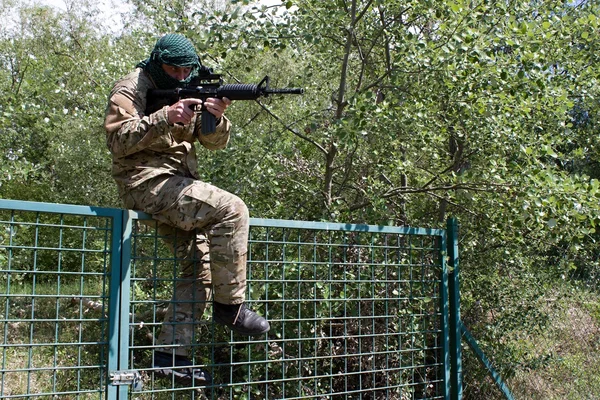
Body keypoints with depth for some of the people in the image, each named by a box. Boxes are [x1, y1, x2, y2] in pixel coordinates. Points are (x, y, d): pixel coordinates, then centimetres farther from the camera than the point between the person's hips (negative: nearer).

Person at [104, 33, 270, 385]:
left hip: (178, 186, 8)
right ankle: (230, 304, -15)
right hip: (147, 181, -8)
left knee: (199, 267, 1)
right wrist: (165, 117, -26)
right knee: (232, 209, -24)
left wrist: (216, 118, -14)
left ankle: (172, 354, 6)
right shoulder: (132, 89, -3)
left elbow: (216, 142, 8)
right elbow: (118, 140, -16)